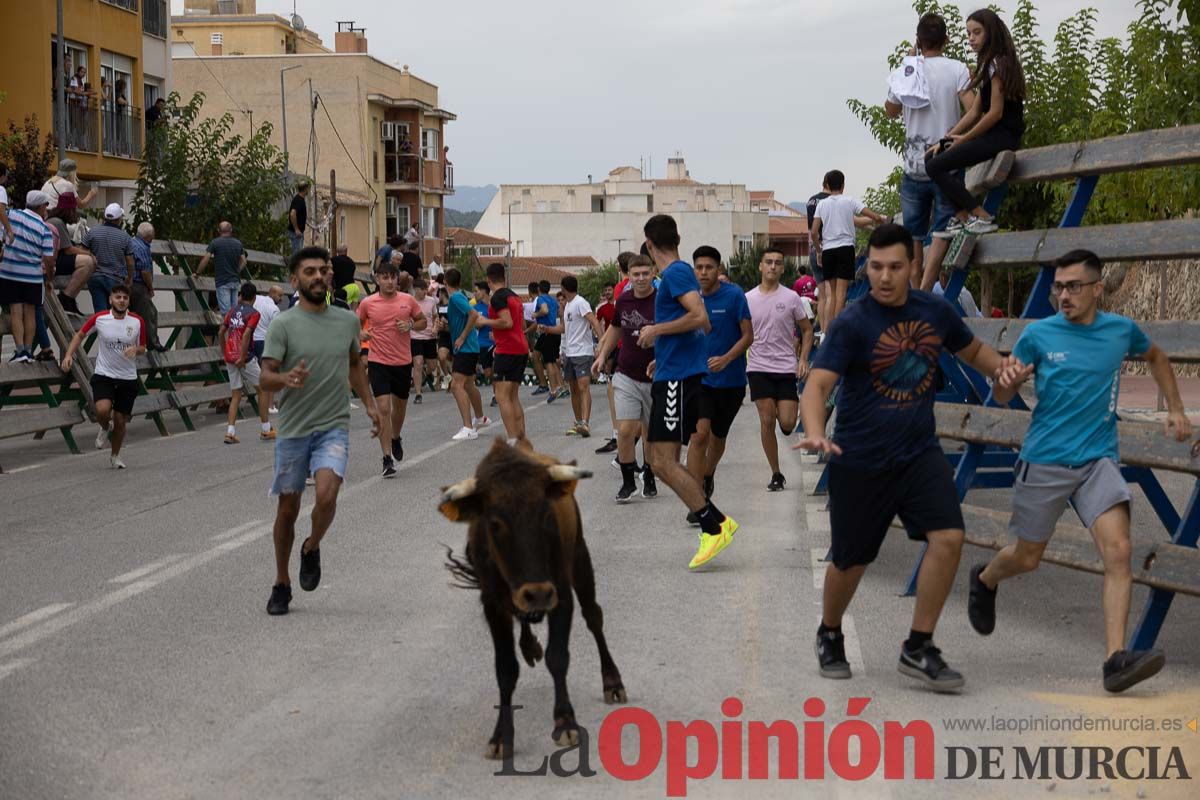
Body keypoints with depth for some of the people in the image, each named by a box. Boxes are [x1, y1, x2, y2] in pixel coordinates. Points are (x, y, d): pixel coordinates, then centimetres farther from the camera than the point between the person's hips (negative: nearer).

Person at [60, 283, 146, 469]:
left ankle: (115, 456, 29)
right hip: (103, 375, -1)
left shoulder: (137, 322, -3)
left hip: (128, 378, 1)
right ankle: (104, 428, 12)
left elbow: (142, 347, 9)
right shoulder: (99, 318, -6)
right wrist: (68, 355, -5)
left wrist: (135, 349, -15)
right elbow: (80, 335, 9)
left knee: (120, 420, 5)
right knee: (103, 409, -26)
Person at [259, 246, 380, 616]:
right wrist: (287, 379, -32)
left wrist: (369, 403, 18)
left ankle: (312, 549, 11)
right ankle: (281, 584, 24)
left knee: (326, 495, -20)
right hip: (293, 429, -1)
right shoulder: (283, 325, -6)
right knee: (288, 506, 7)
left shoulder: (348, 321, 6)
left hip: (334, 427, 1)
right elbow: (266, 377, -11)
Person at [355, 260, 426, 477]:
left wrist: (410, 325, -10)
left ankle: (395, 439, 48)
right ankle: (388, 459, -10)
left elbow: (423, 321, 11)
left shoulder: (408, 300, -2)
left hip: (403, 362, 2)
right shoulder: (367, 303, -5)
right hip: (378, 363, -2)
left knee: (400, 406, 18)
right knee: (383, 409, -12)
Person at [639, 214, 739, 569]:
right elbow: (702, 327, 26)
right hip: (673, 376, 10)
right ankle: (716, 521, 10)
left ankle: (714, 527, -9)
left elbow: (700, 318, -24)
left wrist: (656, 330, -14)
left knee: (664, 462, -11)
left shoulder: (676, 273, -11)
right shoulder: (678, 272, 18)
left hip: (677, 378, -10)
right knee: (661, 462, 10)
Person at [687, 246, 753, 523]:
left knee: (718, 438, 15)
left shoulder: (734, 296, -10)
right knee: (700, 434, -17)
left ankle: (708, 476, 46)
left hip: (730, 380, -1)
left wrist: (726, 359, -21)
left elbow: (748, 335, -8)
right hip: (699, 378, 1)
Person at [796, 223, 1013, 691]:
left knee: (948, 537, -15)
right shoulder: (852, 323, -14)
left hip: (919, 452, 4)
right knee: (851, 560, 8)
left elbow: (972, 351, 20)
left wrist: (1001, 366, -2)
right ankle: (830, 636, 38)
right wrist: (815, 433, -43)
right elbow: (817, 386, -23)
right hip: (859, 460, -4)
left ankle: (918, 649, 0)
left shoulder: (936, 311, 1)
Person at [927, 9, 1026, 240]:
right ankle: (962, 219, 1)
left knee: (935, 167, -14)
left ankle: (981, 217, -13)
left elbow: (996, 113, -16)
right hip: (996, 136, 10)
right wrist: (945, 140, 10)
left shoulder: (998, 63, -10)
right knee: (935, 158, 11)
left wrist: (964, 138, -6)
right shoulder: (989, 64, 21)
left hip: (1002, 136, -10)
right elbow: (975, 111, 17)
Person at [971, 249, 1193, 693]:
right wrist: (1009, 382, -20)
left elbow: (1156, 357, 25)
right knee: (1027, 558, 10)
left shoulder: (1121, 330, 2)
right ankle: (984, 579, 45)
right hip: (1044, 461, -1)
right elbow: (1001, 397, 3)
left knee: (1118, 550, -18)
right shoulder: (1038, 335, -5)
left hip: (1098, 460, 1)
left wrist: (1175, 409, 19)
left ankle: (1116, 659, -21)